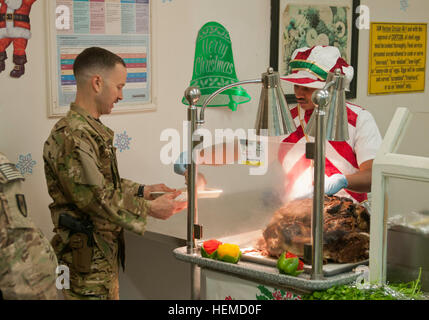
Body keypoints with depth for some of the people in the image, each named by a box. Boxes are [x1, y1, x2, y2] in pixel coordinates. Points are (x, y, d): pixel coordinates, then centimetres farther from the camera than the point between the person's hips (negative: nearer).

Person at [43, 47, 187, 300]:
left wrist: (144, 191, 8)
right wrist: (149, 209, -16)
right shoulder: (71, 136, -22)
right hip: (87, 257, -10)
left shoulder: (92, 130, 13)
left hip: (105, 252, 10)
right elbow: (97, 199, -24)